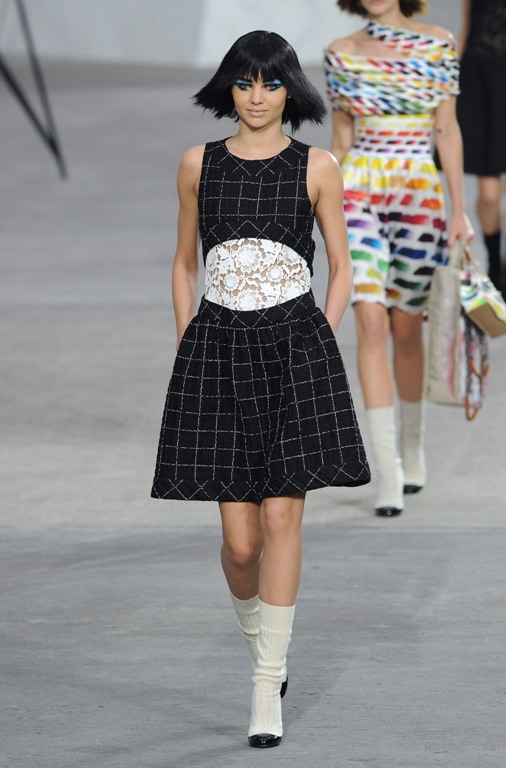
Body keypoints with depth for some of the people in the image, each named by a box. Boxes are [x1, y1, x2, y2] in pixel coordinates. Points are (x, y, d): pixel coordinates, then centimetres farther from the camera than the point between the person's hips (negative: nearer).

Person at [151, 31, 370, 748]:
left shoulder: (316, 168, 3)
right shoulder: (199, 164, 8)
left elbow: (341, 268, 8)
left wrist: (319, 350, -1)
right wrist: (186, 350, 7)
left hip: (295, 344, -1)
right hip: (218, 346, 2)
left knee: (280, 517, -9)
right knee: (240, 538, -2)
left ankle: (266, 691, -4)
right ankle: (260, 642, 28)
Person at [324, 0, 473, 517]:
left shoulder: (437, 45, 1)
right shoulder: (341, 54, 4)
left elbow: (447, 130, 1)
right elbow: (341, 136, 10)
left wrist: (459, 209, -3)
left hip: (420, 196, 0)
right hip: (359, 195, 0)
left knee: (406, 329, 8)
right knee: (371, 324, -12)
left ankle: (412, 446, 31)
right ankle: (387, 474, -14)